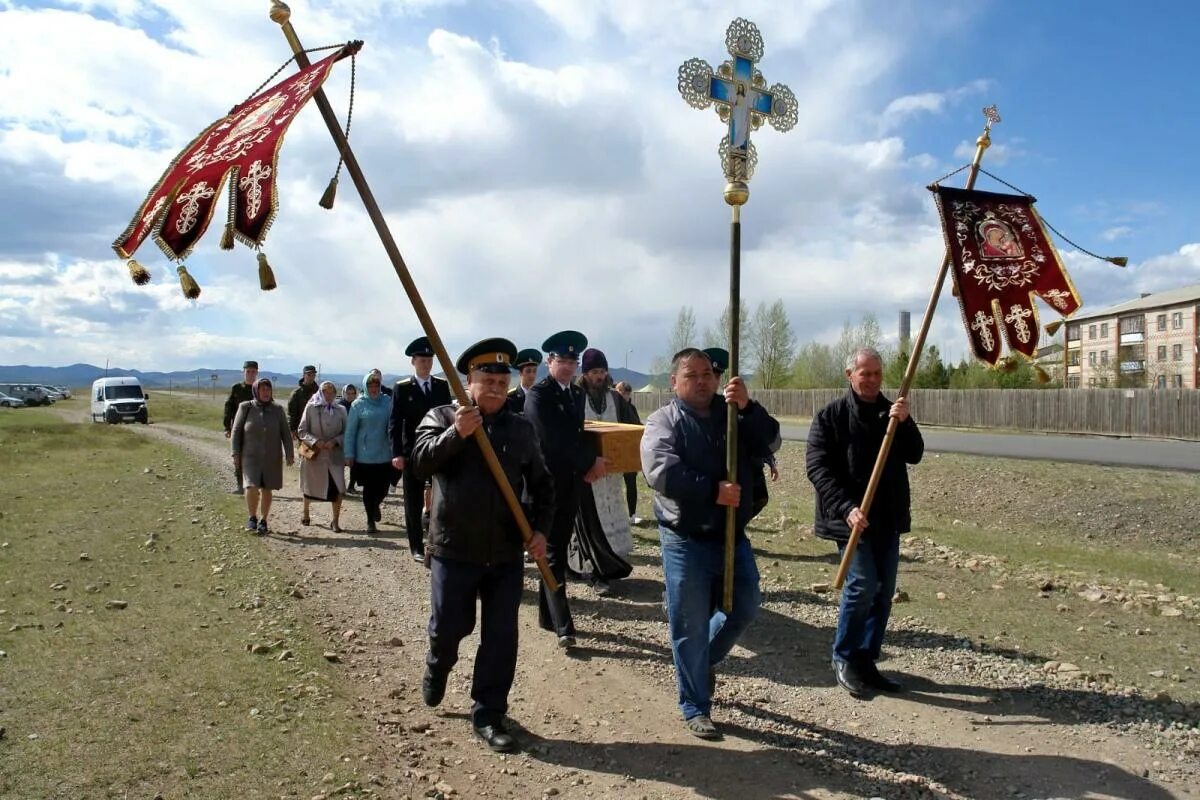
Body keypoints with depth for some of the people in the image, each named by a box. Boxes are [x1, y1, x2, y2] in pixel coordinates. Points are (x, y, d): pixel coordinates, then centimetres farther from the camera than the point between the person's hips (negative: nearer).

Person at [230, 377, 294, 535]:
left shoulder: (277, 410, -1)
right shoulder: (246, 408, -4)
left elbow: (285, 433, 2)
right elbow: (236, 431, 0)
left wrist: (289, 454, -4)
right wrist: (236, 454, -4)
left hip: (272, 457, 2)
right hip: (251, 456, -2)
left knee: (267, 489, 7)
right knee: (252, 487, -16)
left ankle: (263, 521, 23)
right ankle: (252, 517, 8)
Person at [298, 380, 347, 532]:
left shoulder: (341, 410, 2)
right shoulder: (311, 408, -3)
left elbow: (346, 432, 3)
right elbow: (301, 431, -3)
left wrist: (335, 441, -15)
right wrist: (315, 441, -17)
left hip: (335, 455, 1)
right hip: (314, 454, 0)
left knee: (338, 488, -11)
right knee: (311, 486, 16)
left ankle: (335, 521, 1)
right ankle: (305, 511, 43)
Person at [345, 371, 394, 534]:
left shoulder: (388, 402, 2)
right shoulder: (359, 404, -2)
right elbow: (350, 431, 0)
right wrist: (349, 455, -3)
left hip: (385, 455, 1)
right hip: (365, 455, -1)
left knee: (383, 487, 3)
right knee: (369, 488, 5)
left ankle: (376, 505, 38)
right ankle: (370, 521, 21)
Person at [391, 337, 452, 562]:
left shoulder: (442, 385, 7)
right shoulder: (402, 388, -1)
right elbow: (395, 423, -4)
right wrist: (397, 453, -12)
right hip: (413, 452, -2)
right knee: (414, 502, 6)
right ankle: (417, 547, 15)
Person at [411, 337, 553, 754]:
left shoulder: (521, 428, 7)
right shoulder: (442, 417, -1)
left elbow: (541, 484, 11)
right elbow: (419, 462, -17)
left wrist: (539, 528, -2)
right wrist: (456, 433, -30)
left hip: (506, 553, 2)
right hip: (453, 549, -2)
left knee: (501, 637, 4)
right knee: (448, 627, 10)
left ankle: (488, 715, 19)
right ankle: (436, 669, 44)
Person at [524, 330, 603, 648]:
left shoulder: (577, 393, 13)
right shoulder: (538, 394, -11)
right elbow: (555, 438, -19)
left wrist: (587, 465, -1)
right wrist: (591, 461, -12)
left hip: (571, 482, 7)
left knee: (558, 549, 13)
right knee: (553, 553, -5)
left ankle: (547, 615, 24)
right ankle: (563, 626, -5)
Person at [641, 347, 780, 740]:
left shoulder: (733, 412, 6)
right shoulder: (663, 421, -8)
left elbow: (768, 441, -10)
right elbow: (661, 472, -23)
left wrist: (748, 407, -26)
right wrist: (713, 491, -24)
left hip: (732, 535, 5)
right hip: (686, 541, -5)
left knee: (745, 606, 18)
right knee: (690, 626, 4)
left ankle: (704, 660, 44)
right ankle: (695, 707, 20)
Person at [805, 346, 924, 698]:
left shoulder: (891, 411, 11)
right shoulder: (830, 416, -4)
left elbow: (914, 455, 3)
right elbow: (817, 466, -11)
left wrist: (905, 423, -16)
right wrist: (846, 507, -22)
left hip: (887, 518, 6)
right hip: (852, 517, -6)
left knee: (884, 591, 8)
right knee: (863, 584, -12)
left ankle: (866, 660, 20)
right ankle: (844, 658, 6)